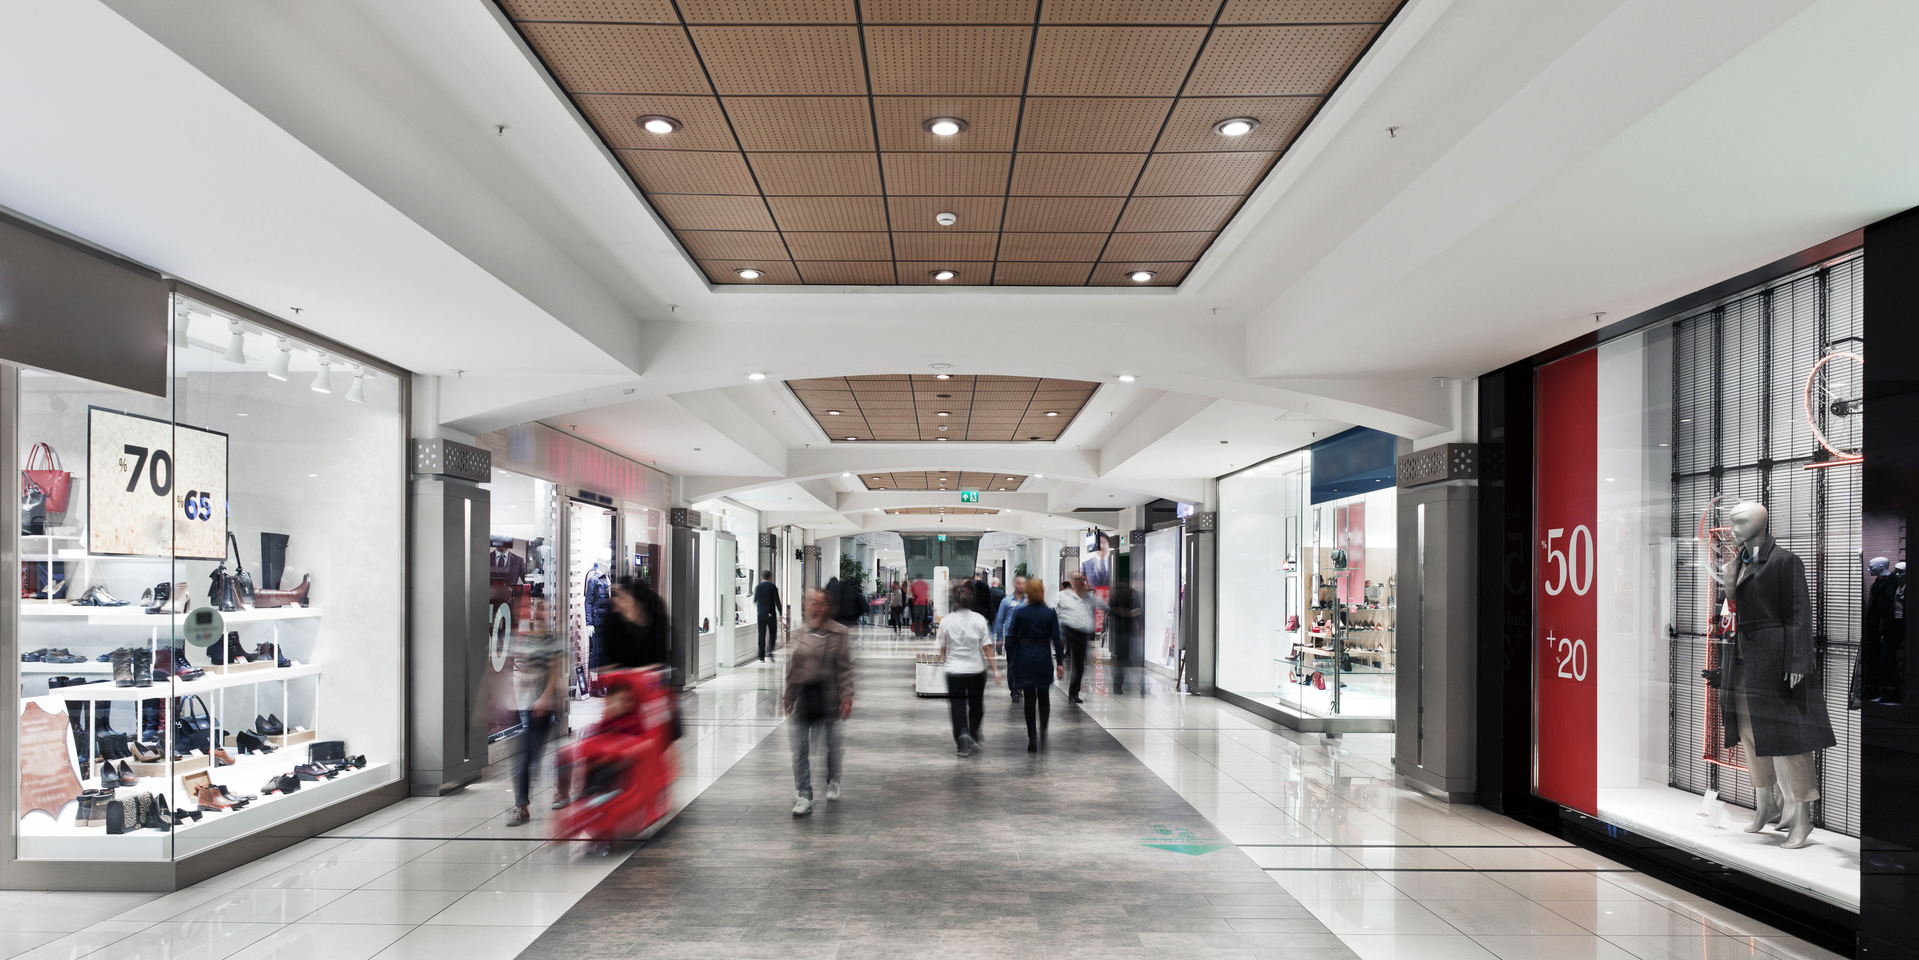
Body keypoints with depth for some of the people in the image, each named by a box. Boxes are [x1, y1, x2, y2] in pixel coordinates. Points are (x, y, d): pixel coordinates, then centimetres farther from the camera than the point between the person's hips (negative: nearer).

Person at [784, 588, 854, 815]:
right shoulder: (800, 634, 8)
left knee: (831, 743, 11)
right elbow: (792, 668, 13)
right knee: (800, 749, 0)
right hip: (802, 697, 3)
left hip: (826, 698, -3)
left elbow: (845, 668, -5)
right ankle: (804, 796, 6)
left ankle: (833, 782, 37)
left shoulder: (839, 634, -3)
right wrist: (788, 697, 13)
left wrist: (846, 696, -12)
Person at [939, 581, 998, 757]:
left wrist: (944, 659, 23)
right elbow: (987, 648, -5)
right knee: (976, 704, 19)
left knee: (958, 706, 3)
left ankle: (963, 734, -18)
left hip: (954, 671, -1)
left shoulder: (946, 620, -6)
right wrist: (995, 669, 1)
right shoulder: (979, 619, -6)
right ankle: (973, 735, 27)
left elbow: (943, 648, 3)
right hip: (977, 669, 1)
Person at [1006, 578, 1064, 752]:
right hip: (1044, 659, 0)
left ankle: (1032, 738, 1)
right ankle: (1043, 729, 1)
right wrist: (1059, 662, 2)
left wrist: (1009, 662, 6)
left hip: (1025, 659, 0)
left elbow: (1011, 638, -2)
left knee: (1030, 698, 4)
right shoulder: (1050, 613, -4)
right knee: (1044, 696, 17)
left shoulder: (1019, 613, -5)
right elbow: (1056, 639, -3)